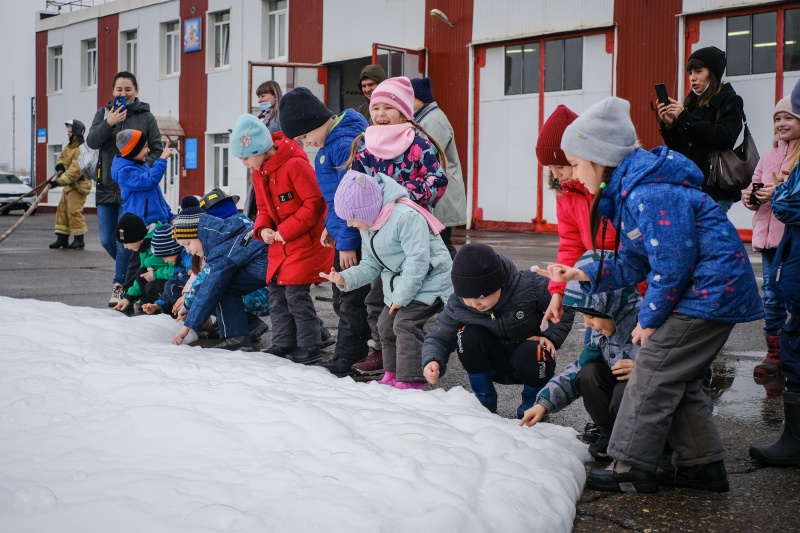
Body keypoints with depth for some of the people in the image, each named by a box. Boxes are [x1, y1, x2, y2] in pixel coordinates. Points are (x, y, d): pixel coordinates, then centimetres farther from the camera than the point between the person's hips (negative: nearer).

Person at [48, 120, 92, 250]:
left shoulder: (81, 150, -22)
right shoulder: (69, 147, 10)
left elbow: (75, 171, -28)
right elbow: (62, 157, 23)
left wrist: (59, 181, -28)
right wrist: (60, 165, -3)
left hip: (79, 185, -10)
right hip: (69, 185, 10)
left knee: (74, 211, -14)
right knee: (62, 210, 8)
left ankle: (79, 240, -6)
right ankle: (62, 238, 13)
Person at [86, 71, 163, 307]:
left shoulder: (146, 117, 1)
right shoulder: (104, 113, 8)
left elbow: (157, 150, 3)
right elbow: (91, 141, -4)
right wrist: (108, 123, -19)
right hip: (106, 187, 3)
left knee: (124, 240, -6)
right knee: (106, 240, 7)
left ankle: (120, 285, 6)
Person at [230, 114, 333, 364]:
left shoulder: (295, 164, -21)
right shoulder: (258, 172, 7)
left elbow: (315, 203, -21)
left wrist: (285, 231, -21)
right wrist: (263, 229, -7)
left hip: (304, 240, -9)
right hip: (279, 244, 9)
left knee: (296, 293, -11)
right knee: (276, 291, 10)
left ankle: (309, 347, -2)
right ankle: (283, 343, 20)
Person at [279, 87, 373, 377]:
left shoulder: (344, 144, -20)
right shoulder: (331, 141, 12)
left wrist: (347, 242, -19)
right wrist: (330, 227, 17)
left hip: (355, 236, -10)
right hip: (344, 233, 10)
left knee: (350, 299, -3)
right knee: (342, 298, 15)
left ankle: (346, 360, 5)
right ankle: (361, 353, 22)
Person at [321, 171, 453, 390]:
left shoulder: (406, 217, -27)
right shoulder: (368, 225, 3)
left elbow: (418, 262, -29)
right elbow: (370, 265, 8)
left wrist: (401, 297, -23)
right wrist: (345, 279, -10)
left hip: (430, 280, -10)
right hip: (400, 285, 10)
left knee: (405, 323, -20)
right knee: (386, 325, 12)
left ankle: (411, 382, -17)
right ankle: (393, 376, 24)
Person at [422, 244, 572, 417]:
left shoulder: (529, 287, -27)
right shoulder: (457, 305, -22)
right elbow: (439, 337, -17)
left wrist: (551, 337, -25)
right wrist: (433, 361, -38)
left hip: (528, 361, -2)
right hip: (494, 364, 2)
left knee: (531, 355, -37)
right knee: (468, 335, -28)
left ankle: (532, 403, -2)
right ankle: (485, 402, -8)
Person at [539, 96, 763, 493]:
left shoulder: (651, 195, -24)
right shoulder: (629, 190, 10)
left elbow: (671, 267, -24)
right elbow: (635, 263, 13)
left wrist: (649, 319, -12)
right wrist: (584, 275, 3)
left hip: (709, 292, -10)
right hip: (712, 292, 10)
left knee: (653, 374, -4)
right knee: (679, 380, 15)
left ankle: (632, 470, 3)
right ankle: (702, 465, 22)